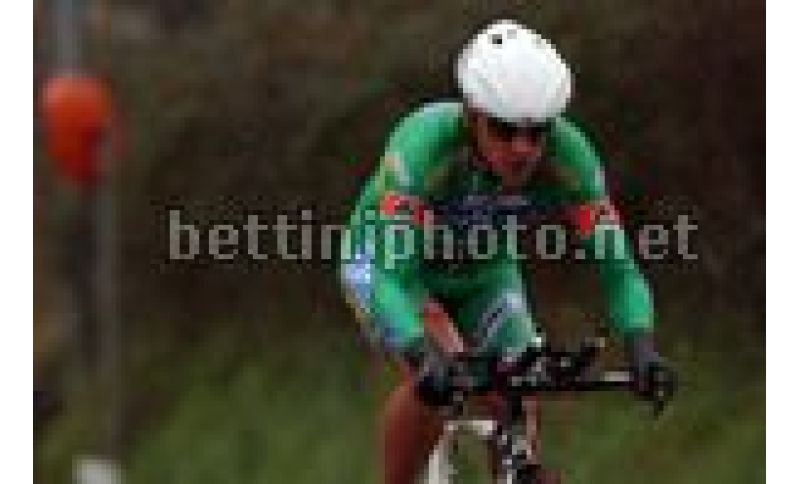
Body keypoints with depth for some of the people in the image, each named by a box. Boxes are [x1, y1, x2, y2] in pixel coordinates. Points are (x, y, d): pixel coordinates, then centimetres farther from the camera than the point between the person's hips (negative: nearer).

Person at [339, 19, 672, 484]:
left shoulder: (566, 152, -30)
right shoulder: (426, 143, -40)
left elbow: (614, 262, -28)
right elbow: (394, 273, -45)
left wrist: (642, 346, -46)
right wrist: (422, 357, -62)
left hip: (485, 274, 4)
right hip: (384, 259, -4)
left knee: (520, 409, -11)